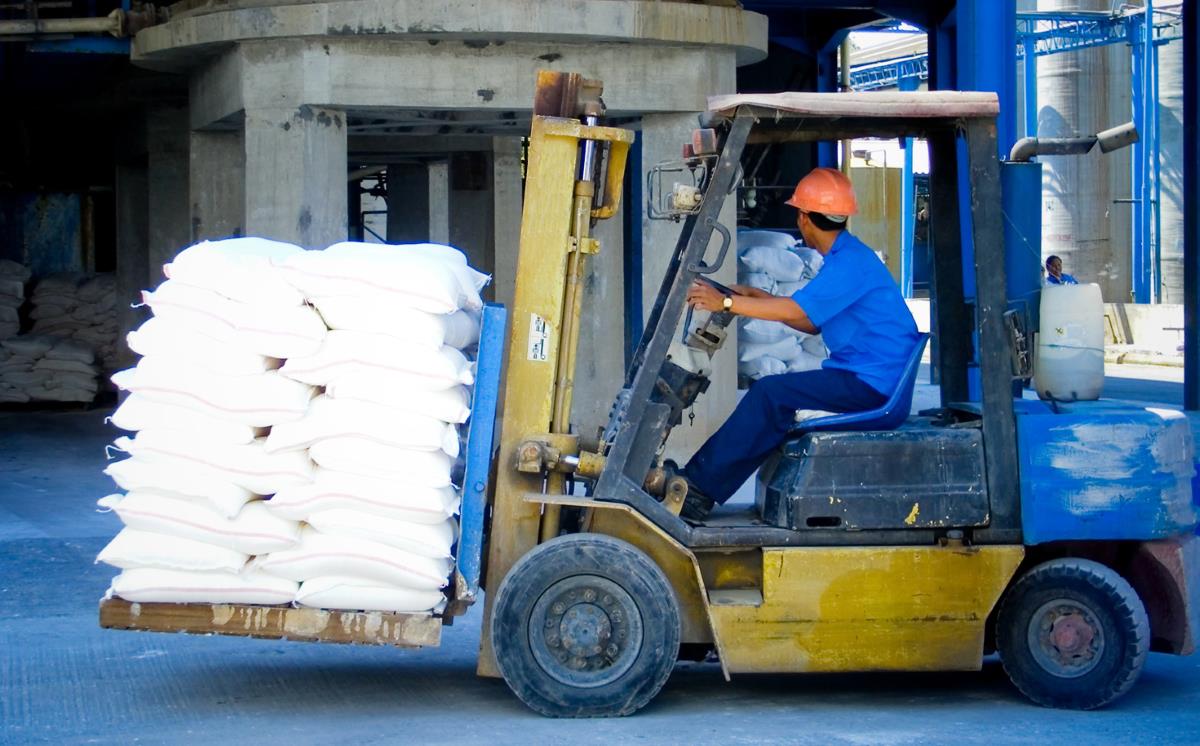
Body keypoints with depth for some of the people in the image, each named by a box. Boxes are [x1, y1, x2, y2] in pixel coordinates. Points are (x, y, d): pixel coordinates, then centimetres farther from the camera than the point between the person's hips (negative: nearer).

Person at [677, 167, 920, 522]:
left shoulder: (850, 261, -16)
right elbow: (812, 324, 21)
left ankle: (700, 485, -15)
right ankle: (698, 494, -3)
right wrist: (759, 298, 17)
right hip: (863, 379, 10)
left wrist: (726, 302, -19)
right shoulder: (842, 257, 18)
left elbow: (795, 311, -23)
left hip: (872, 383, -10)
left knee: (771, 393, -18)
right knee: (775, 404, 4)